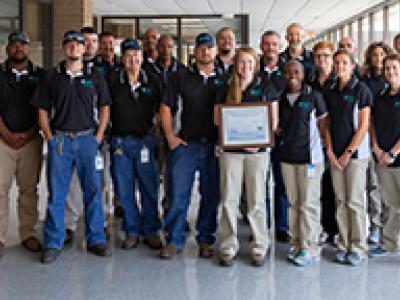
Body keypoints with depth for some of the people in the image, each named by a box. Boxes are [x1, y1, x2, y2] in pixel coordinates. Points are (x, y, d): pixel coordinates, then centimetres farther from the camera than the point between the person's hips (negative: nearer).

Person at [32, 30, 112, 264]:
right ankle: (53, 243, 10)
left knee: (93, 190, 4)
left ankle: (96, 239, 15)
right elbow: (42, 109, 7)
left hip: (88, 138, 0)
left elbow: (104, 107, 8)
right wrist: (50, 138, -2)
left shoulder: (95, 76, 8)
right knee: (56, 193, 2)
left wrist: (98, 137, -1)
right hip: (59, 139, 0)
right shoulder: (52, 76, 7)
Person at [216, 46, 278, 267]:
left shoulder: (266, 88, 5)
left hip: (258, 151, -1)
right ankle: (228, 246, 12)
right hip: (230, 150, 2)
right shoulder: (226, 89, 9)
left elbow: (274, 121, 4)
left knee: (256, 200, 3)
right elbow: (217, 119, 9)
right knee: (229, 199, 2)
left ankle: (259, 247, 14)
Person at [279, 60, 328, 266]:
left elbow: (323, 124, 0)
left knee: (309, 203, -4)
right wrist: (275, 130, 4)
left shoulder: (314, 96, -2)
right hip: (287, 156, 5)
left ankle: (310, 248, 2)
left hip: (309, 156, -5)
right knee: (293, 202, 11)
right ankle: (296, 243, 20)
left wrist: (316, 145, -4)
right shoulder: (281, 98, 12)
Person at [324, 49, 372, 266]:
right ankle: (343, 245, 15)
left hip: (356, 153, -5)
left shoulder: (361, 90, -4)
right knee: (340, 201, 7)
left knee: (355, 201, -4)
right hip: (335, 155, 5)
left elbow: (363, 125, -7)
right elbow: (328, 124, 13)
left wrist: (348, 152, -10)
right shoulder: (331, 93, 12)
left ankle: (358, 247, 5)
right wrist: (330, 151, 0)